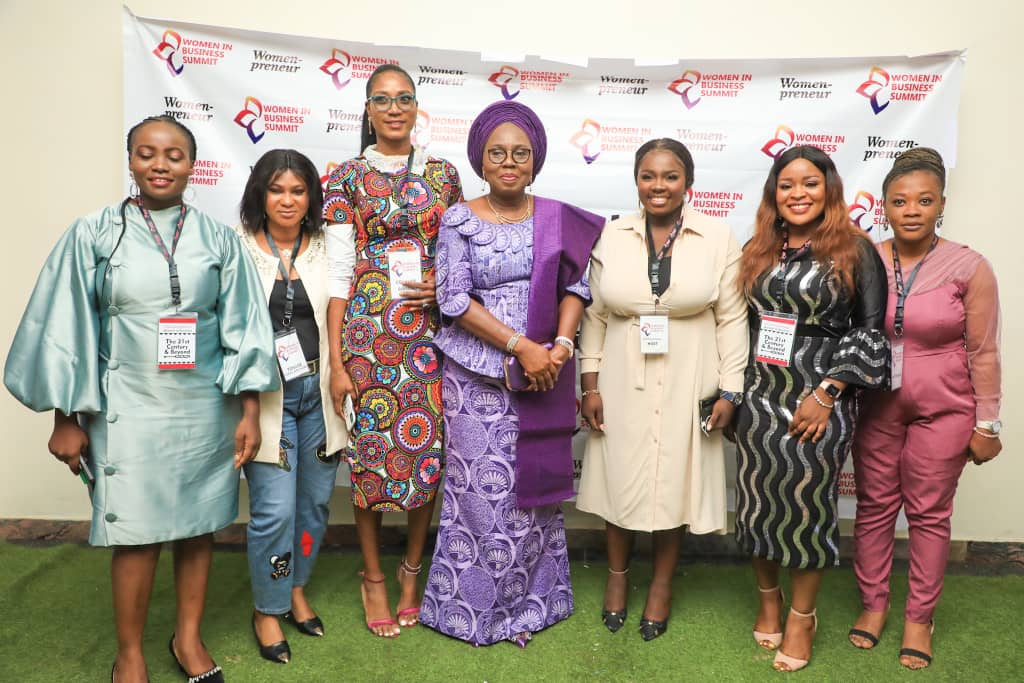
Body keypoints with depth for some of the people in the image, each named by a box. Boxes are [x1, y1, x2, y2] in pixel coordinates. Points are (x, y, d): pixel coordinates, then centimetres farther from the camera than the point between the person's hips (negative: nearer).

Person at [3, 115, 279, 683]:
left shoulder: (217, 238, 3)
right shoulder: (93, 234, 0)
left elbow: (242, 326, 2)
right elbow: (66, 330, 2)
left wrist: (249, 411, -2)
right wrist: (66, 418, 0)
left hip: (205, 408, 2)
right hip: (130, 409, -1)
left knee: (198, 526, 10)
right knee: (137, 535, 3)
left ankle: (188, 637, 31)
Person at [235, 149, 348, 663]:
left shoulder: (326, 249, 7)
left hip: (318, 392, 3)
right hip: (265, 395, -3)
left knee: (315, 500, 13)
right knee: (275, 509, -4)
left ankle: (296, 589, 36)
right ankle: (268, 610, 20)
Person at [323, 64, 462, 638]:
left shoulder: (443, 174, 9)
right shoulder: (348, 177, 2)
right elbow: (339, 272, -2)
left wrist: (443, 285, -8)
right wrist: (336, 362, -6)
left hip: (428, 327, 2)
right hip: (367, 329, -2)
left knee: (428, 445, 4)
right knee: (370, 448, 4)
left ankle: (412, 569, 27)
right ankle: (374, 576, 24)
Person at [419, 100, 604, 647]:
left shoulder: (559, 220, 6)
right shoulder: (459, 221, -2)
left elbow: (575, 286, 6)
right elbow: (454, 300, -9)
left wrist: (560, 344, -12)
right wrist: (521, 346, -15)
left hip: (544, 374, 2)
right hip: (477, 376, -2)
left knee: (533, 485, 9)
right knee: (481, 489, 3)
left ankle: (529, 600, 28)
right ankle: (475, 604, 24)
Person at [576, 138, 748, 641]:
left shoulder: (718, 237, -4)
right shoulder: (611, 236, 0)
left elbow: (732, 318, -3)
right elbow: (595, 316, 2)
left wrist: (729, 390, -6)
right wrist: (590, 385, -1)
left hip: (686, 386, -1)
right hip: (623, 385, 1)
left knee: (674, 481, 10)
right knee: (620, 478, 11)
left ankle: (662, 584, 32)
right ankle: (617, 575, 34)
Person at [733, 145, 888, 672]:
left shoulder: (855, 251, -3)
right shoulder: (757, 251, 10)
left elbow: (870, 333, -7)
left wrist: (826, 394, -14)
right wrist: (734, 392, 6)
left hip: (818, 402, -4)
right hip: (759, 397, 4)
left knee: (808, 504, 3)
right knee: (758, 499, 9)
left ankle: (802, 616, 23)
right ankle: (768, 598, 32)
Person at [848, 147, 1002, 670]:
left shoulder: (969, 268, -10)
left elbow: (983, 352, -5)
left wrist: (987, 424, -3)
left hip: (942, 410, -2)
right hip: (875, 406, 2)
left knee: (929, 514, 9)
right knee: (874, 506, 12)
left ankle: (919, 617, 27)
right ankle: (874, 602, 30)